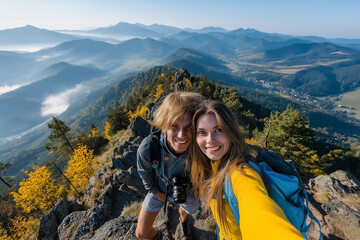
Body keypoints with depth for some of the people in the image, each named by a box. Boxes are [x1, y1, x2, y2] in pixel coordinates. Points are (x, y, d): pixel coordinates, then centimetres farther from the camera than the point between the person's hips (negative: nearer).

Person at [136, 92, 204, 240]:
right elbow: (145, 174, -13)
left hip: (188, 191, 1)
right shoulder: (147, 148, -38)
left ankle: (183, 222, 74)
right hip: (160, 189, 0)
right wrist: (158, 193, -5)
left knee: (185, 212, 33)